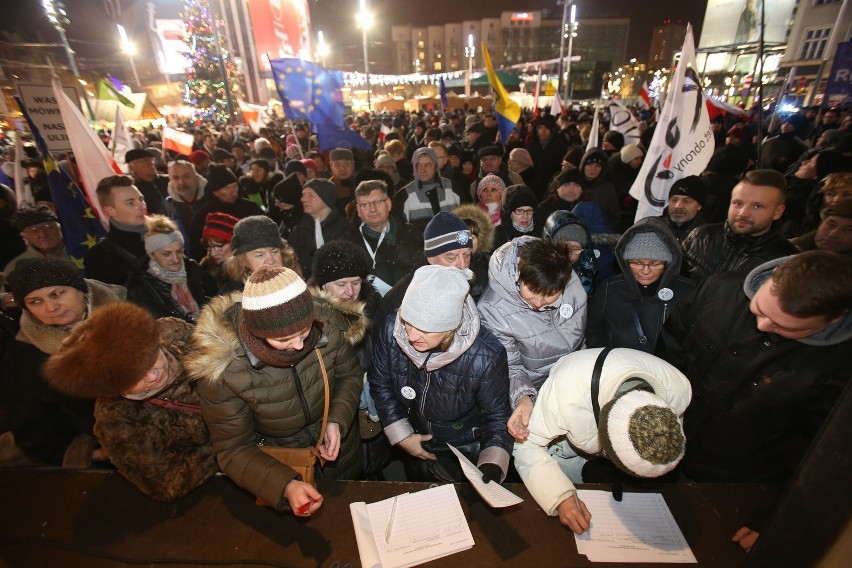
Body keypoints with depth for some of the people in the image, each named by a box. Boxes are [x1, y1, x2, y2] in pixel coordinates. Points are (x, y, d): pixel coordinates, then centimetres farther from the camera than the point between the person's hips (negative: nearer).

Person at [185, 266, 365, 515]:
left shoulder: (328, 324, -28)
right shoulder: (222, 368, -32)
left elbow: (349, 375, -8)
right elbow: (234, 450, -21)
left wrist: (338, 421, -23)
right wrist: (285, 486, -36)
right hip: (277, 464, -2)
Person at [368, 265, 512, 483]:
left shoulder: (486, 356, -34)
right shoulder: (392, 328, -27)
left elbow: (497, 416, -17)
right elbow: (379, 382, -9)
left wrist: (492, 466, -30)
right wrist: (401, 436, -9)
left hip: (467, 451, -3)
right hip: (415, 447, 3)